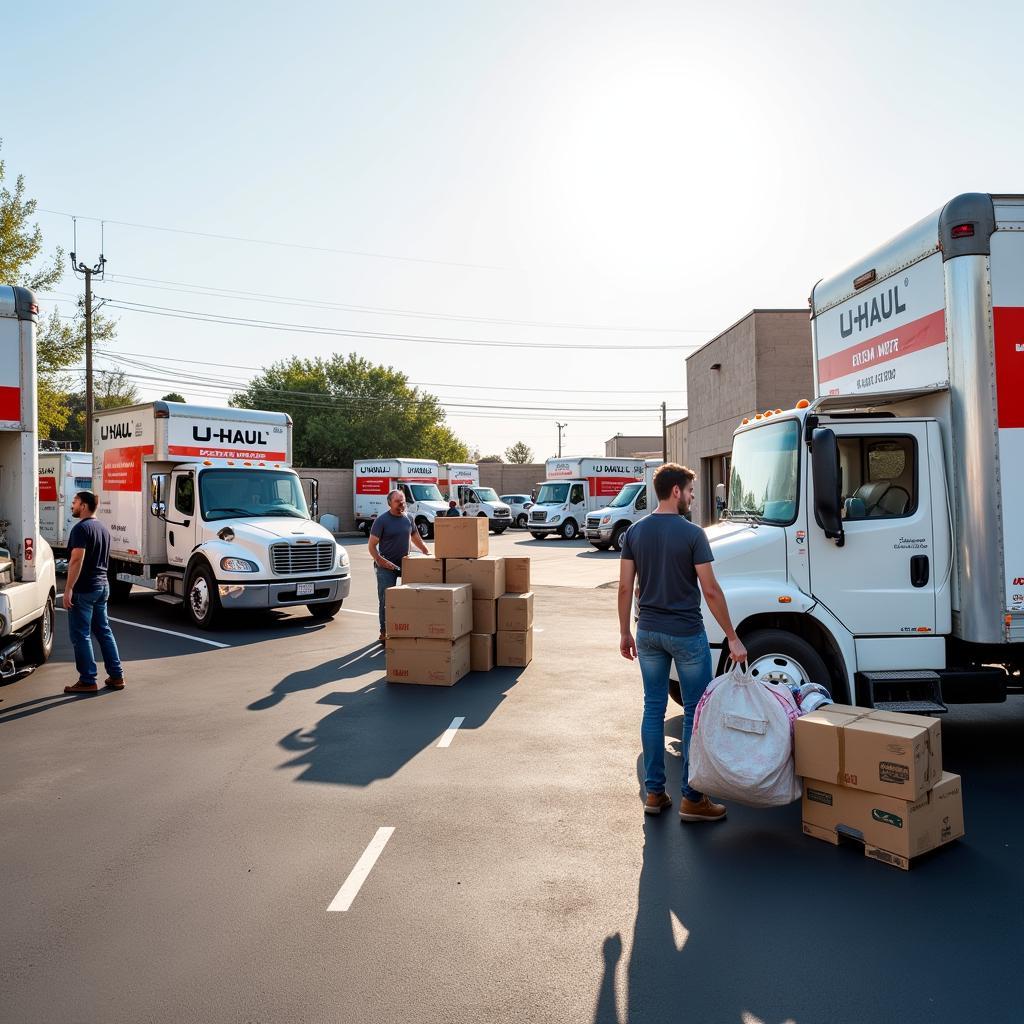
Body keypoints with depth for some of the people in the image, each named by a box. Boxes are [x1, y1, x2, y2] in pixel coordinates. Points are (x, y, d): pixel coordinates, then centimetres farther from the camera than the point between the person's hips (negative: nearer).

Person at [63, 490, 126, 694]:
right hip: (102, 586, 9)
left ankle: (87, 681, 1)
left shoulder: (81, 528, -14)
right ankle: (116, 676, 16)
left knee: (81, 635, -2)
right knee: (104, 631, 14)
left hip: (84, 589, -9)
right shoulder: (103, 528, 15)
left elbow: (77, 560, -22)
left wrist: (68, 589, -22)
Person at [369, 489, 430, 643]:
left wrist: (427, 553, 13)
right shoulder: (381, 520, -7)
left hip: (405, 563, 5)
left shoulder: (408, 518, 9)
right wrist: (380, 561, -21)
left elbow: (416, 538, 22)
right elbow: (372, 545, -8)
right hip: (387, 566, -5)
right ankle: (384, 632, 5)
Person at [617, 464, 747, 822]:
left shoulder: (635, 532, 2)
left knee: (653, 709, 11)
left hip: (649, 633, 5)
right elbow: (711, 591, -14)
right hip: (687, 634, -5)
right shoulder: (692, 534, -13)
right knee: (696, 712, 5)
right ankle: (692, 798, 11)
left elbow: (625, 587, 3)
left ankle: (654, 792, 18)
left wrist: (625, 633, 12)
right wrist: (733, 638, -8)